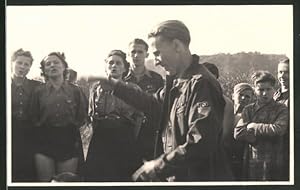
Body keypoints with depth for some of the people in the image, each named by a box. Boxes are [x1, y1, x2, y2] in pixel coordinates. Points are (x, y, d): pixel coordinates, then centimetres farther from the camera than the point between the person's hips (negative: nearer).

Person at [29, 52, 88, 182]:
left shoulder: (75, 91, 6)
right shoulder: (39, 92, 6)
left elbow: (82, 117, 8)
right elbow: (33, 118, 6)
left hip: (69, 141, 0)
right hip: (45, 141, 0)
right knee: (45, 182, -1)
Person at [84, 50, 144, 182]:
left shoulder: (133, 89, 5)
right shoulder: (97, 87, 10)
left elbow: (139, 116, 5)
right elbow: (91, 114, 16)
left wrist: (131, 139, 3)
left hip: (125, 141, -1)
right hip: (99, 139, 2)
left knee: (123, 176, 1)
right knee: (95, 176, 0)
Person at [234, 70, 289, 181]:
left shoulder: (281, 110, 1)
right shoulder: (248, 110, 8)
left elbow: (279, 129, -17)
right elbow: (238, 134, -4)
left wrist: (255, 127, -6)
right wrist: (265, 133, -9)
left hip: (273, 164, -2)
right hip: (251, 162, 2)